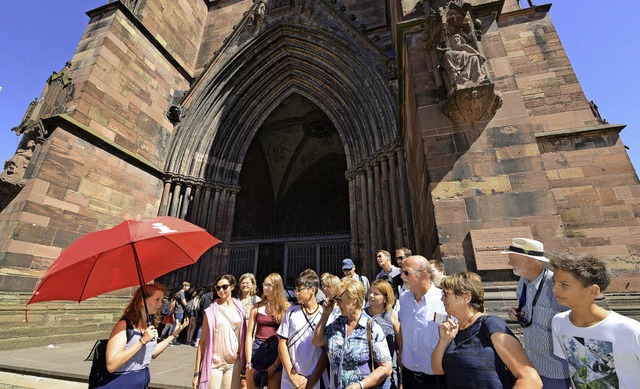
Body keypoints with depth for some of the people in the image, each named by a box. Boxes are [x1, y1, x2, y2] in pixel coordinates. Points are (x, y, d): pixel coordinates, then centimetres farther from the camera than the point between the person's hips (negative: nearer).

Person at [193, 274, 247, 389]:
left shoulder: (240, 307, 2)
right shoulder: (211, 311, -5)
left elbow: (243, 336, 8)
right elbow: (203, 340, -2)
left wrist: (245, 362, 6)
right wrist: (197, 371, -3)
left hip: (234, 363, 2)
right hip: (214, 363, -2)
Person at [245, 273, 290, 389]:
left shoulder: (286, 308, -5)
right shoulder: (257, 307, 3)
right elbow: (249, 335, 3)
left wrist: (275, 365, -12)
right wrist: (248, 363, -4)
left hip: (276, 353, -2)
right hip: (257, 350, 3)